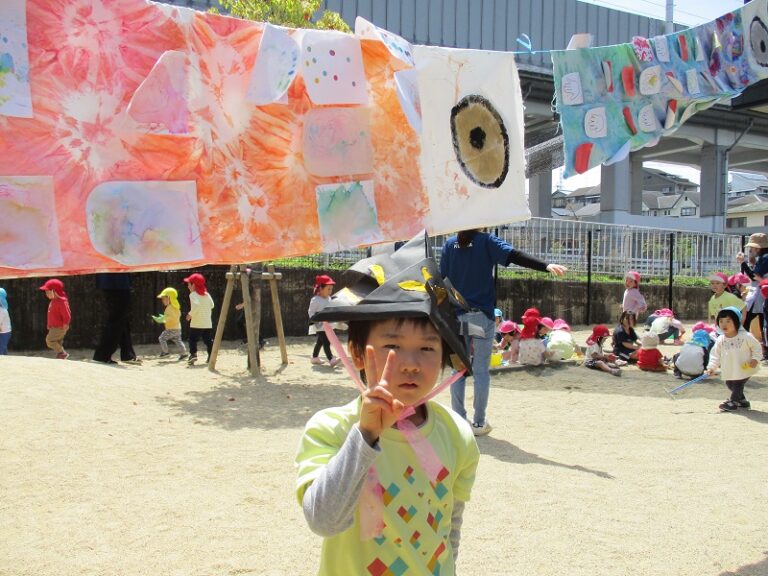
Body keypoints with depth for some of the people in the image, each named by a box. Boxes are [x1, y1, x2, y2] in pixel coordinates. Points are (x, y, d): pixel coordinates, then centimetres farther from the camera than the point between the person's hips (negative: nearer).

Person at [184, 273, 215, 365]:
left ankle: (193, 354, -11)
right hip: (208, 323, 6)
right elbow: (212, 305, 13)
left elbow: (196, 305, -24)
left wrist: (190, 314, -15)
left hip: (196, 323, -6)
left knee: (193, 339, 1)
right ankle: (211, 356, 10)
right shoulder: (206, 294, 11)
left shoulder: (193, 294, -9)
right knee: (208, 339, 11)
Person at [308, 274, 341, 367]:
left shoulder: (329, 299, 10)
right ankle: (331, 359, -24)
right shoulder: (315, 300, -14)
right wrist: (315, 321, -20)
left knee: (320, 341, 19)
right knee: (326, 342, -16)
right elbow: (311, 312, -12)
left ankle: (314, 357, 33)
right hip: (320, 326, -8)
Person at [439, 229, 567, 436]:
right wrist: (546, 266, -29)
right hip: (481, 314, -3)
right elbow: (513, 255, -20)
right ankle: (479, 422, 8)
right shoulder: (486, 241, -4)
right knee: (481, 371, 4)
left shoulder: (449, 244, 5)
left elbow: (442, 279, 5)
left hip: (456, 315, 3)